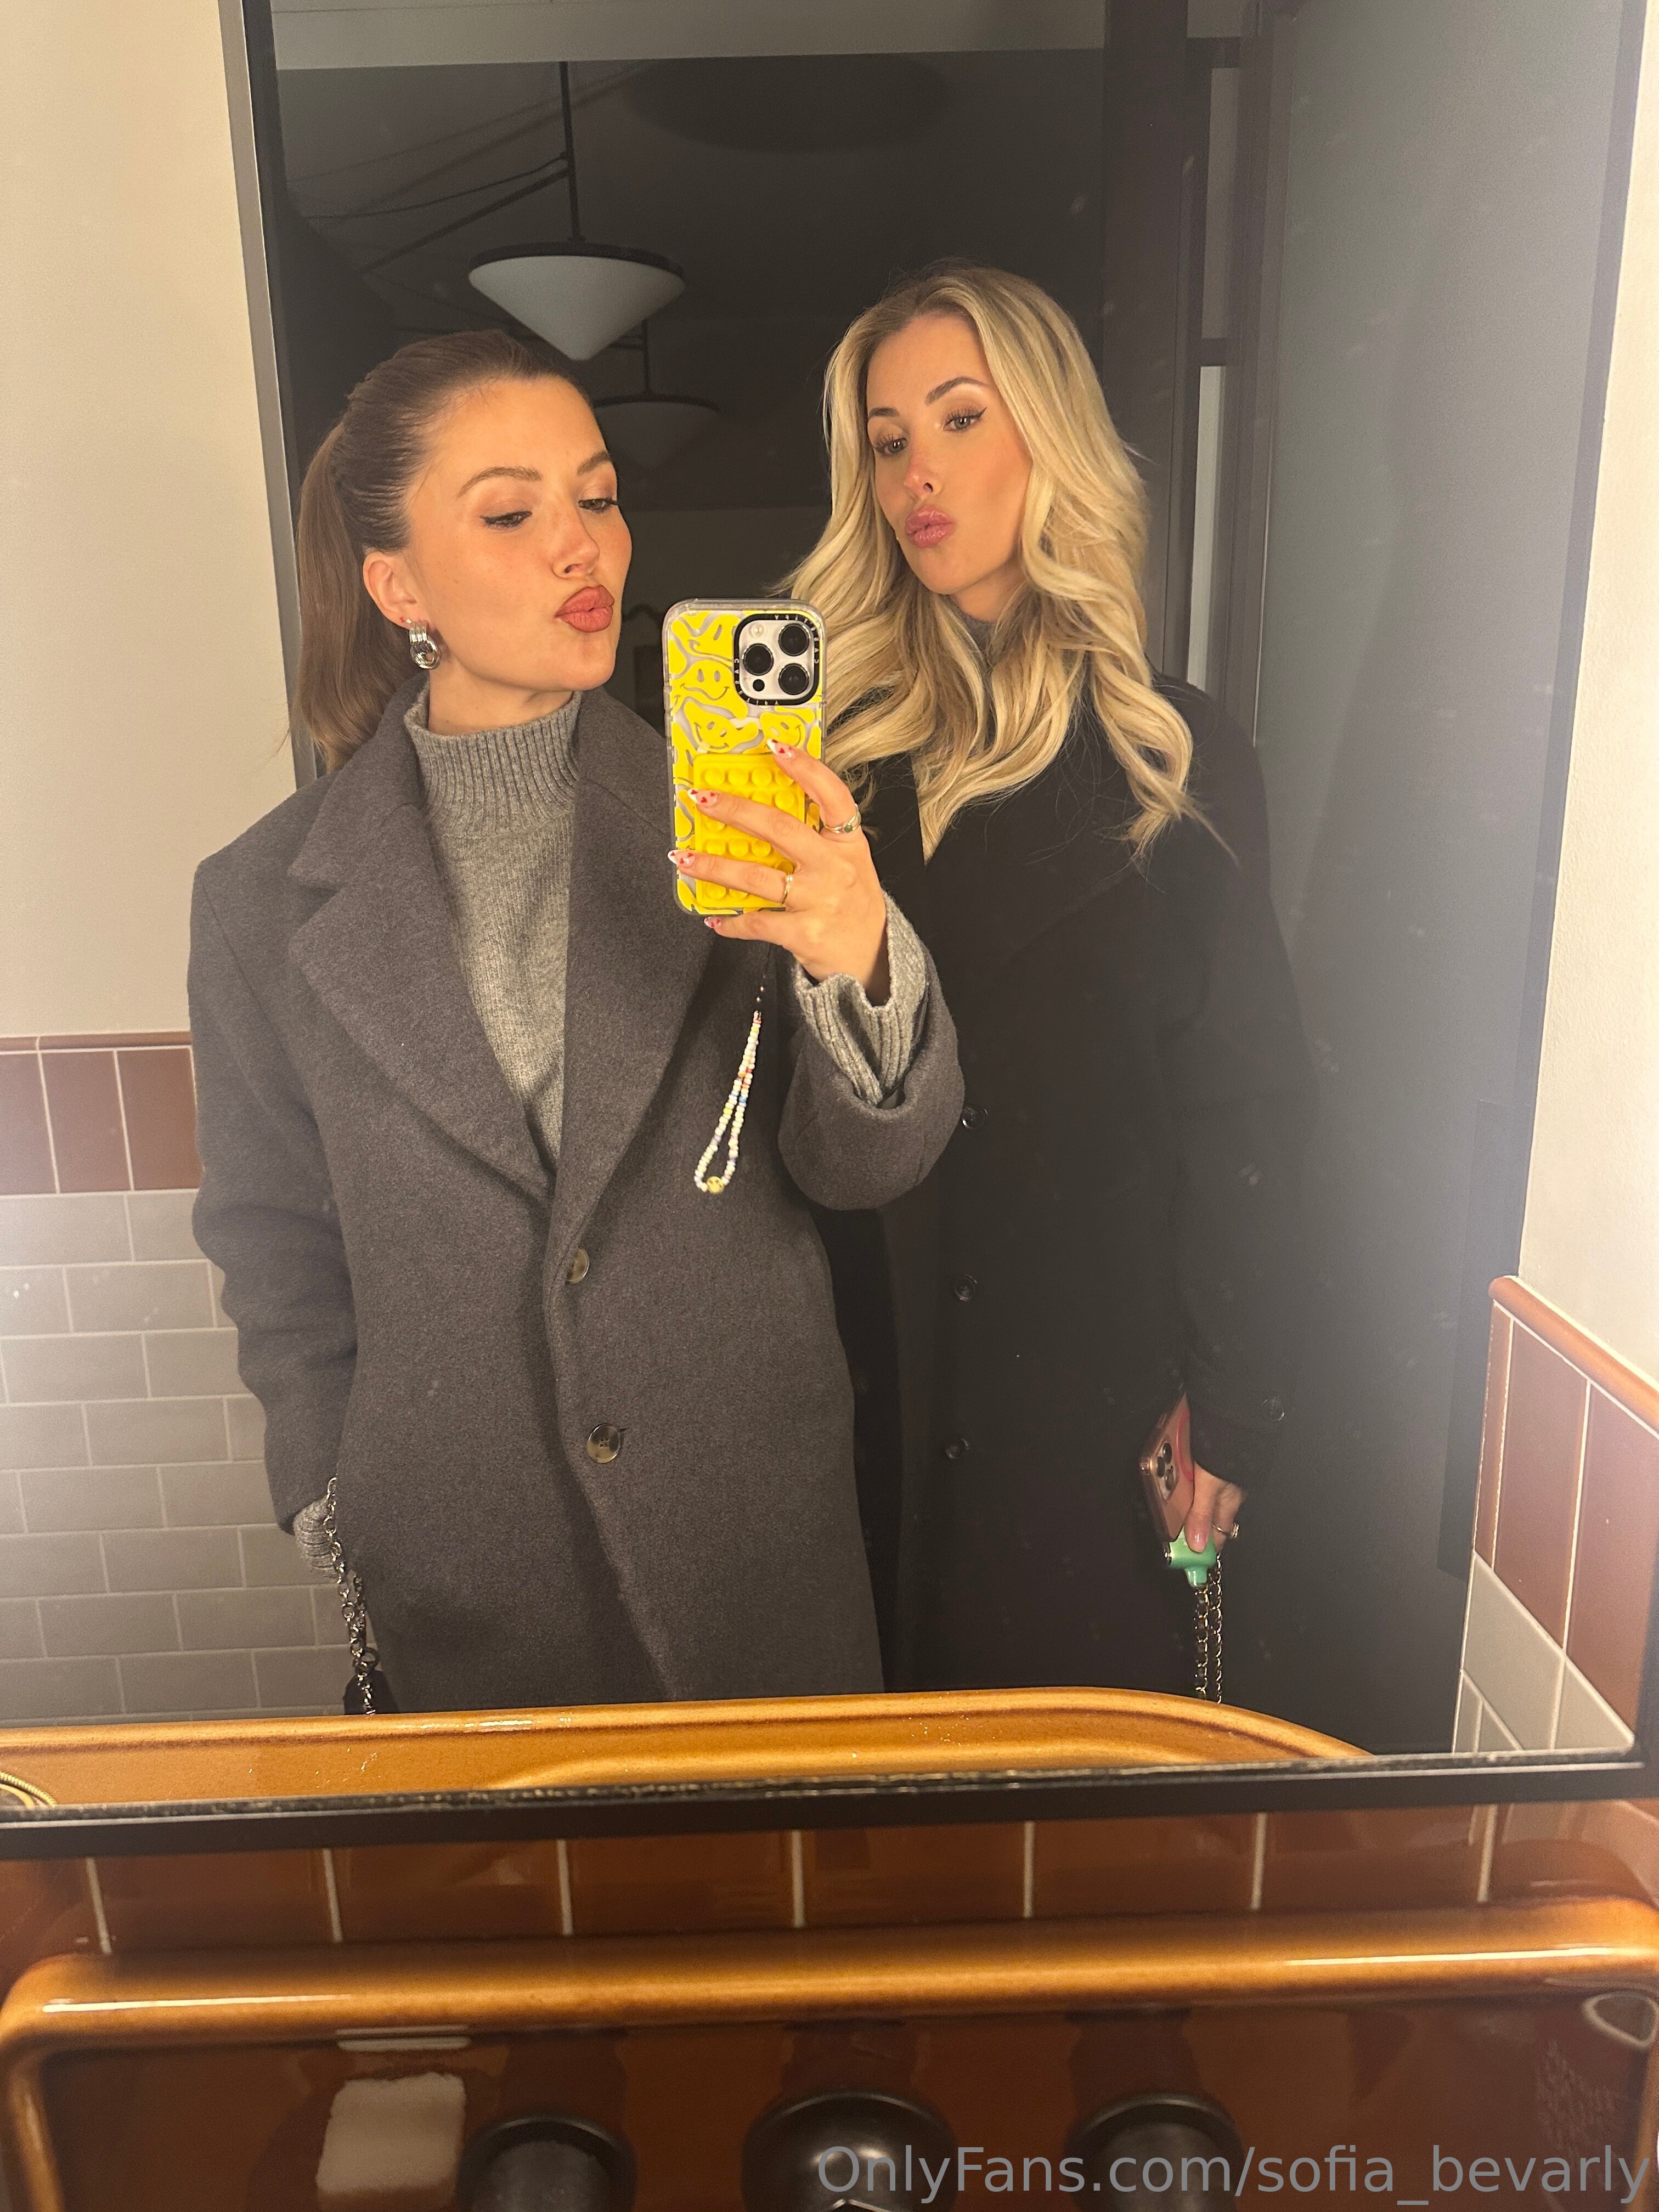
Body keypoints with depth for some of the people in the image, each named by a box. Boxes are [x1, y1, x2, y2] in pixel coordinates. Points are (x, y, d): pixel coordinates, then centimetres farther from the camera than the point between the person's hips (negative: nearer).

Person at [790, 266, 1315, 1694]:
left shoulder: (1177, 758, -4)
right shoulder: (833, 735, 1)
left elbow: (1242, 1108, -4)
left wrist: (1232, 1409, -3)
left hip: (1090, 1368, -1)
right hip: (870, 1360, 2)